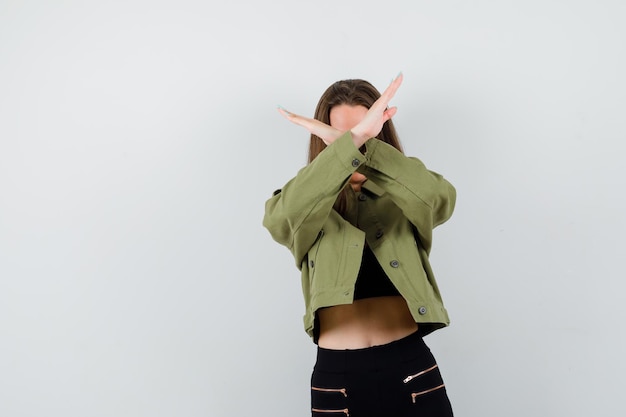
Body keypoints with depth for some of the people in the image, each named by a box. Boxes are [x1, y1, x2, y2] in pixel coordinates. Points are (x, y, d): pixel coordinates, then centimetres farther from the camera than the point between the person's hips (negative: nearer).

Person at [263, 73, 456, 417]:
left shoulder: (403, 200, 3)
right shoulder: (308, 209, 1)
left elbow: (441, 198, -20)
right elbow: (281, 217, -23)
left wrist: (364, 142, -29)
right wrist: (352, 140, -33)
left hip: (412, 371, 1)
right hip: (337, 378, 0)